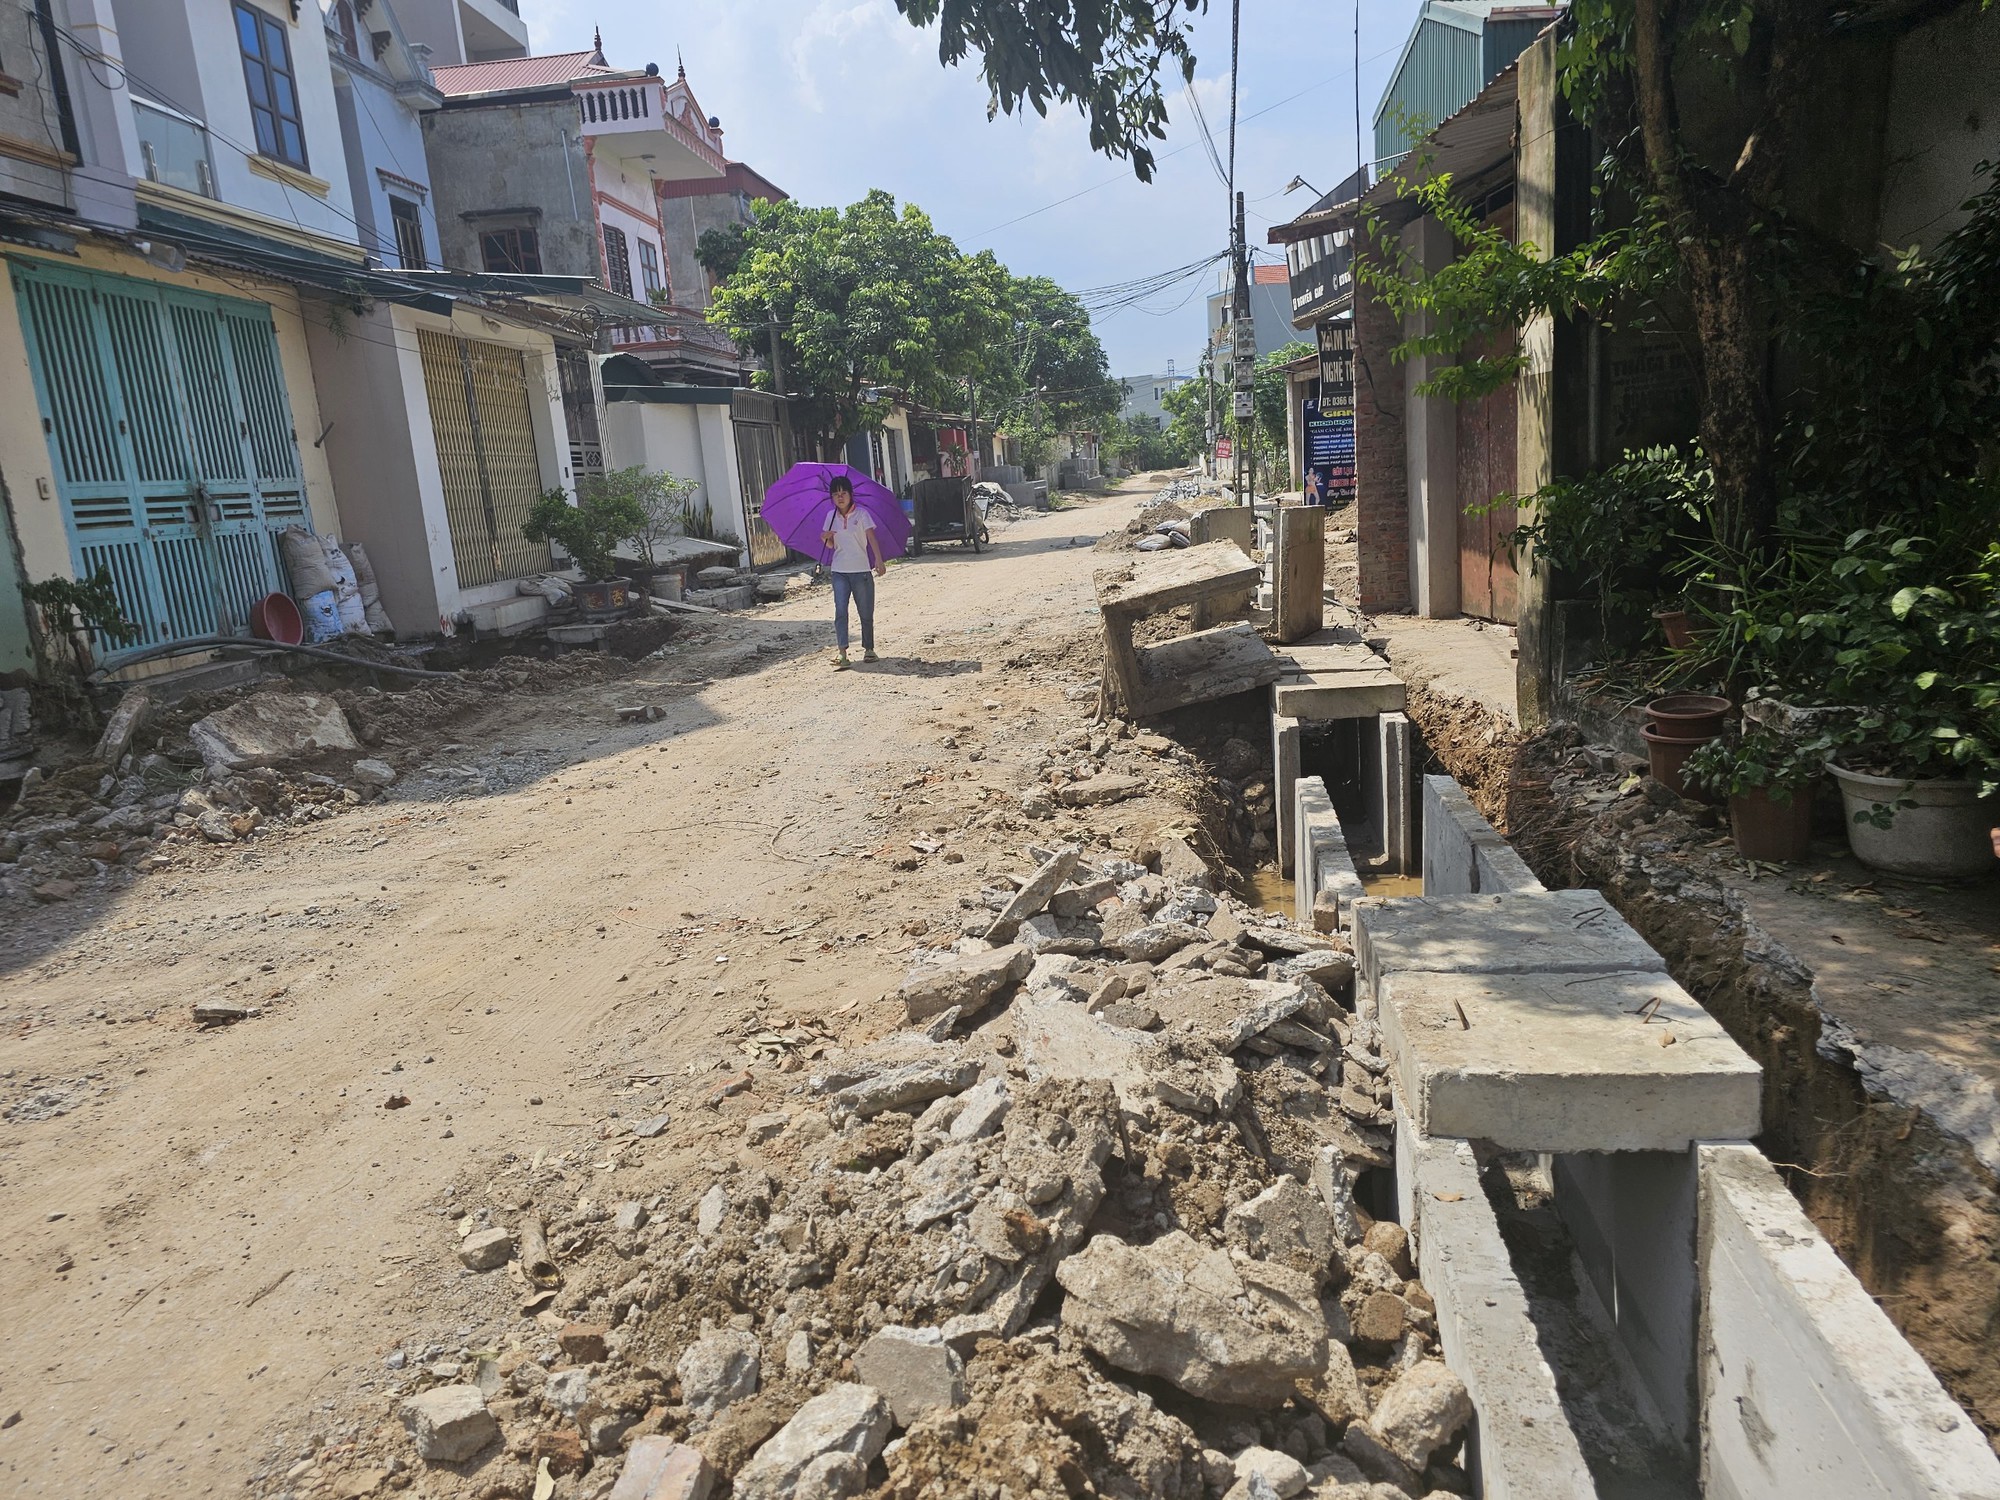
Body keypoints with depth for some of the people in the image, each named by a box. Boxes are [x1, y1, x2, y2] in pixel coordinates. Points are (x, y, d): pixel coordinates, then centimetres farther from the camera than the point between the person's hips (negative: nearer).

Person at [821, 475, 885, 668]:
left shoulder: (861, 514, -3)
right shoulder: (831, 516, 8)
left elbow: (872, 538, -14)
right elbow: (832, 544, 16)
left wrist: (879, 561, -29)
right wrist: (825, 538, -8)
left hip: (861, 570, -2)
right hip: (839, 571, 2)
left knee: (866, 613, 6)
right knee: (840, 611, -12)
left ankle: (869, 648, 23)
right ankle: (842, 653, -16)